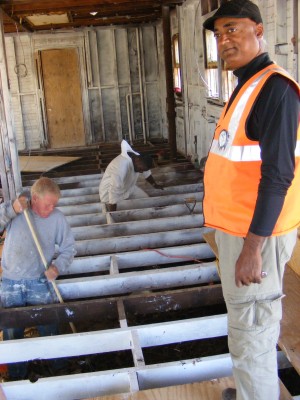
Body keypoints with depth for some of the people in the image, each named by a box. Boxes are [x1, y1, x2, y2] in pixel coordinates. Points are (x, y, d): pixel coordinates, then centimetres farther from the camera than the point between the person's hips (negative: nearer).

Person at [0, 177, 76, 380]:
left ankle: (58, 369, 34)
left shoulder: (58, 217, -7)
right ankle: (17, 375, 33)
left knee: (49, 329, 9)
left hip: (40, 282, 0)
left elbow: (68, 248, 0)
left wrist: (58, 266, -16)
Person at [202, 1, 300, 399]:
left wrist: (252, 248, -24)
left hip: (255, 234, -10)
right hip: (236, 227, 10)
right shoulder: (247, 86, 13)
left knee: (251, 331, 2)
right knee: (246, 320, 22)